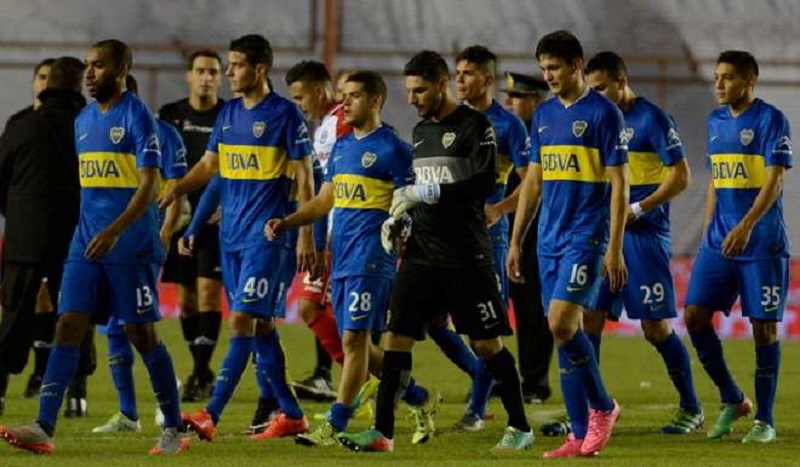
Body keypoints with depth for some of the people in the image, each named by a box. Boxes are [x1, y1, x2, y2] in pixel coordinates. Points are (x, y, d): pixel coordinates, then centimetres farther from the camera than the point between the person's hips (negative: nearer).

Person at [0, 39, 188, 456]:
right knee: (68, 325, -5)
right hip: (87, 243, 6)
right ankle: (44, 428, -11)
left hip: (129, 245, -6)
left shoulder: (136, 117, -9)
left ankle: (174, 430, 12)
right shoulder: (84, 121, 14)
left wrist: (114, 231, -26)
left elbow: (148, 186, -16)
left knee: (142, 333, -1)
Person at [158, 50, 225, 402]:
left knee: (208, 291, -12)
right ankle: (201, 370, 18)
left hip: (218, 219, -3)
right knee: (186, 298, 6)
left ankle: (201, 374, -11)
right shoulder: (170, 115, 8)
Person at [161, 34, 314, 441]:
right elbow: (208, 166, 17)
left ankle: (211, 415, -19)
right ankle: (291, 414, 16)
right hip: (231, 235, 7)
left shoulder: (285, 113, -7)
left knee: (242, 321, -12)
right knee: (261, 324, 9)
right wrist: (174, 190, 0)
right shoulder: (228, 113, 12)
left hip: (264, 235, -7)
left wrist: (305, 235, -10)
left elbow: (304, 177, -7)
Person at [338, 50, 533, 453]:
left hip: (466, 256, -7)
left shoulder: (475, 126, -7)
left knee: (487, 343, -1)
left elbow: (484, 182, -19)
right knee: (397, 334, -3)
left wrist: (425, 193, -22)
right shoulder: (420, 131, 16)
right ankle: (382, 431, -4)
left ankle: (519, 427, 11)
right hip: (422, 253, 7)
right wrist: (400, 219, 10)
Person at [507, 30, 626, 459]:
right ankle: (581, 435, 7)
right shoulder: (544, 114, 13)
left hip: (586, 237, -7)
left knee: (562, 323, -19)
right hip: (550, 240, 7)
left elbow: (618, 184, -9)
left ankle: (603, 407, 0)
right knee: (561, 331, 4)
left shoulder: (603, 113, -7)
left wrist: (614, 250, -14)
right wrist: (515, 241, 15)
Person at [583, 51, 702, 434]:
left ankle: (691, 410, 10)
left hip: (644, 235, -7)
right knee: (589, 318, 0)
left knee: (656, 326, -4)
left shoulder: (652, 120, -9)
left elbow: (680, 176, -12)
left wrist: (636, 211, -17)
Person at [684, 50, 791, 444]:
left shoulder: (771, 120, -8)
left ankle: (764, 419, 6)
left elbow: (774, 180, -16)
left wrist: (746, 226, -27)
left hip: (762, 243, -6)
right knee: (695, 314, -3)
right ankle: (732, 400, 11)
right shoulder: (716, 121, 13)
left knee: (764, 326, -3)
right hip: (719, 242, 6)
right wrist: (707, 232, 16)